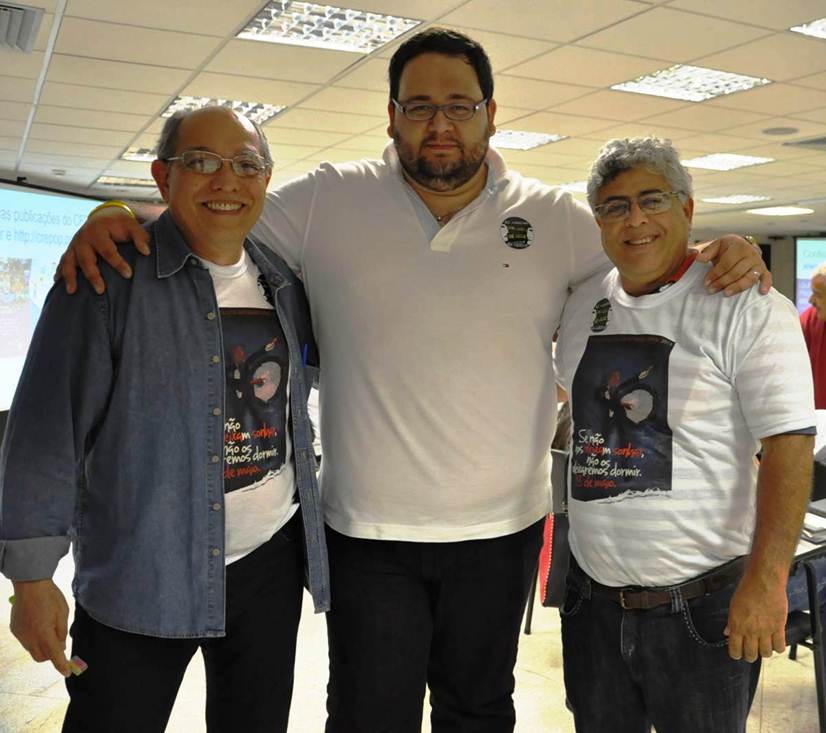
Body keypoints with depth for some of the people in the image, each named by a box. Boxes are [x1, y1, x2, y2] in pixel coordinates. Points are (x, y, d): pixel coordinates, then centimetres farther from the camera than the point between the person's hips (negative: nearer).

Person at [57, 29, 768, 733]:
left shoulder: (555, 217, 0)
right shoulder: (327, 202, -4)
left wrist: (721, 255, -9)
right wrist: (116, 218, -15)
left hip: (503, 529, 2)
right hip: (367, 532, -1)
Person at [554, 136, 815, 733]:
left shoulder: (749, 309, -12)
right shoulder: (583, 303, 6)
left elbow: (789, 445, -16)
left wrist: (766, 581, -21)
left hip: (701, 605, -5)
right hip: (593, 597, 6)